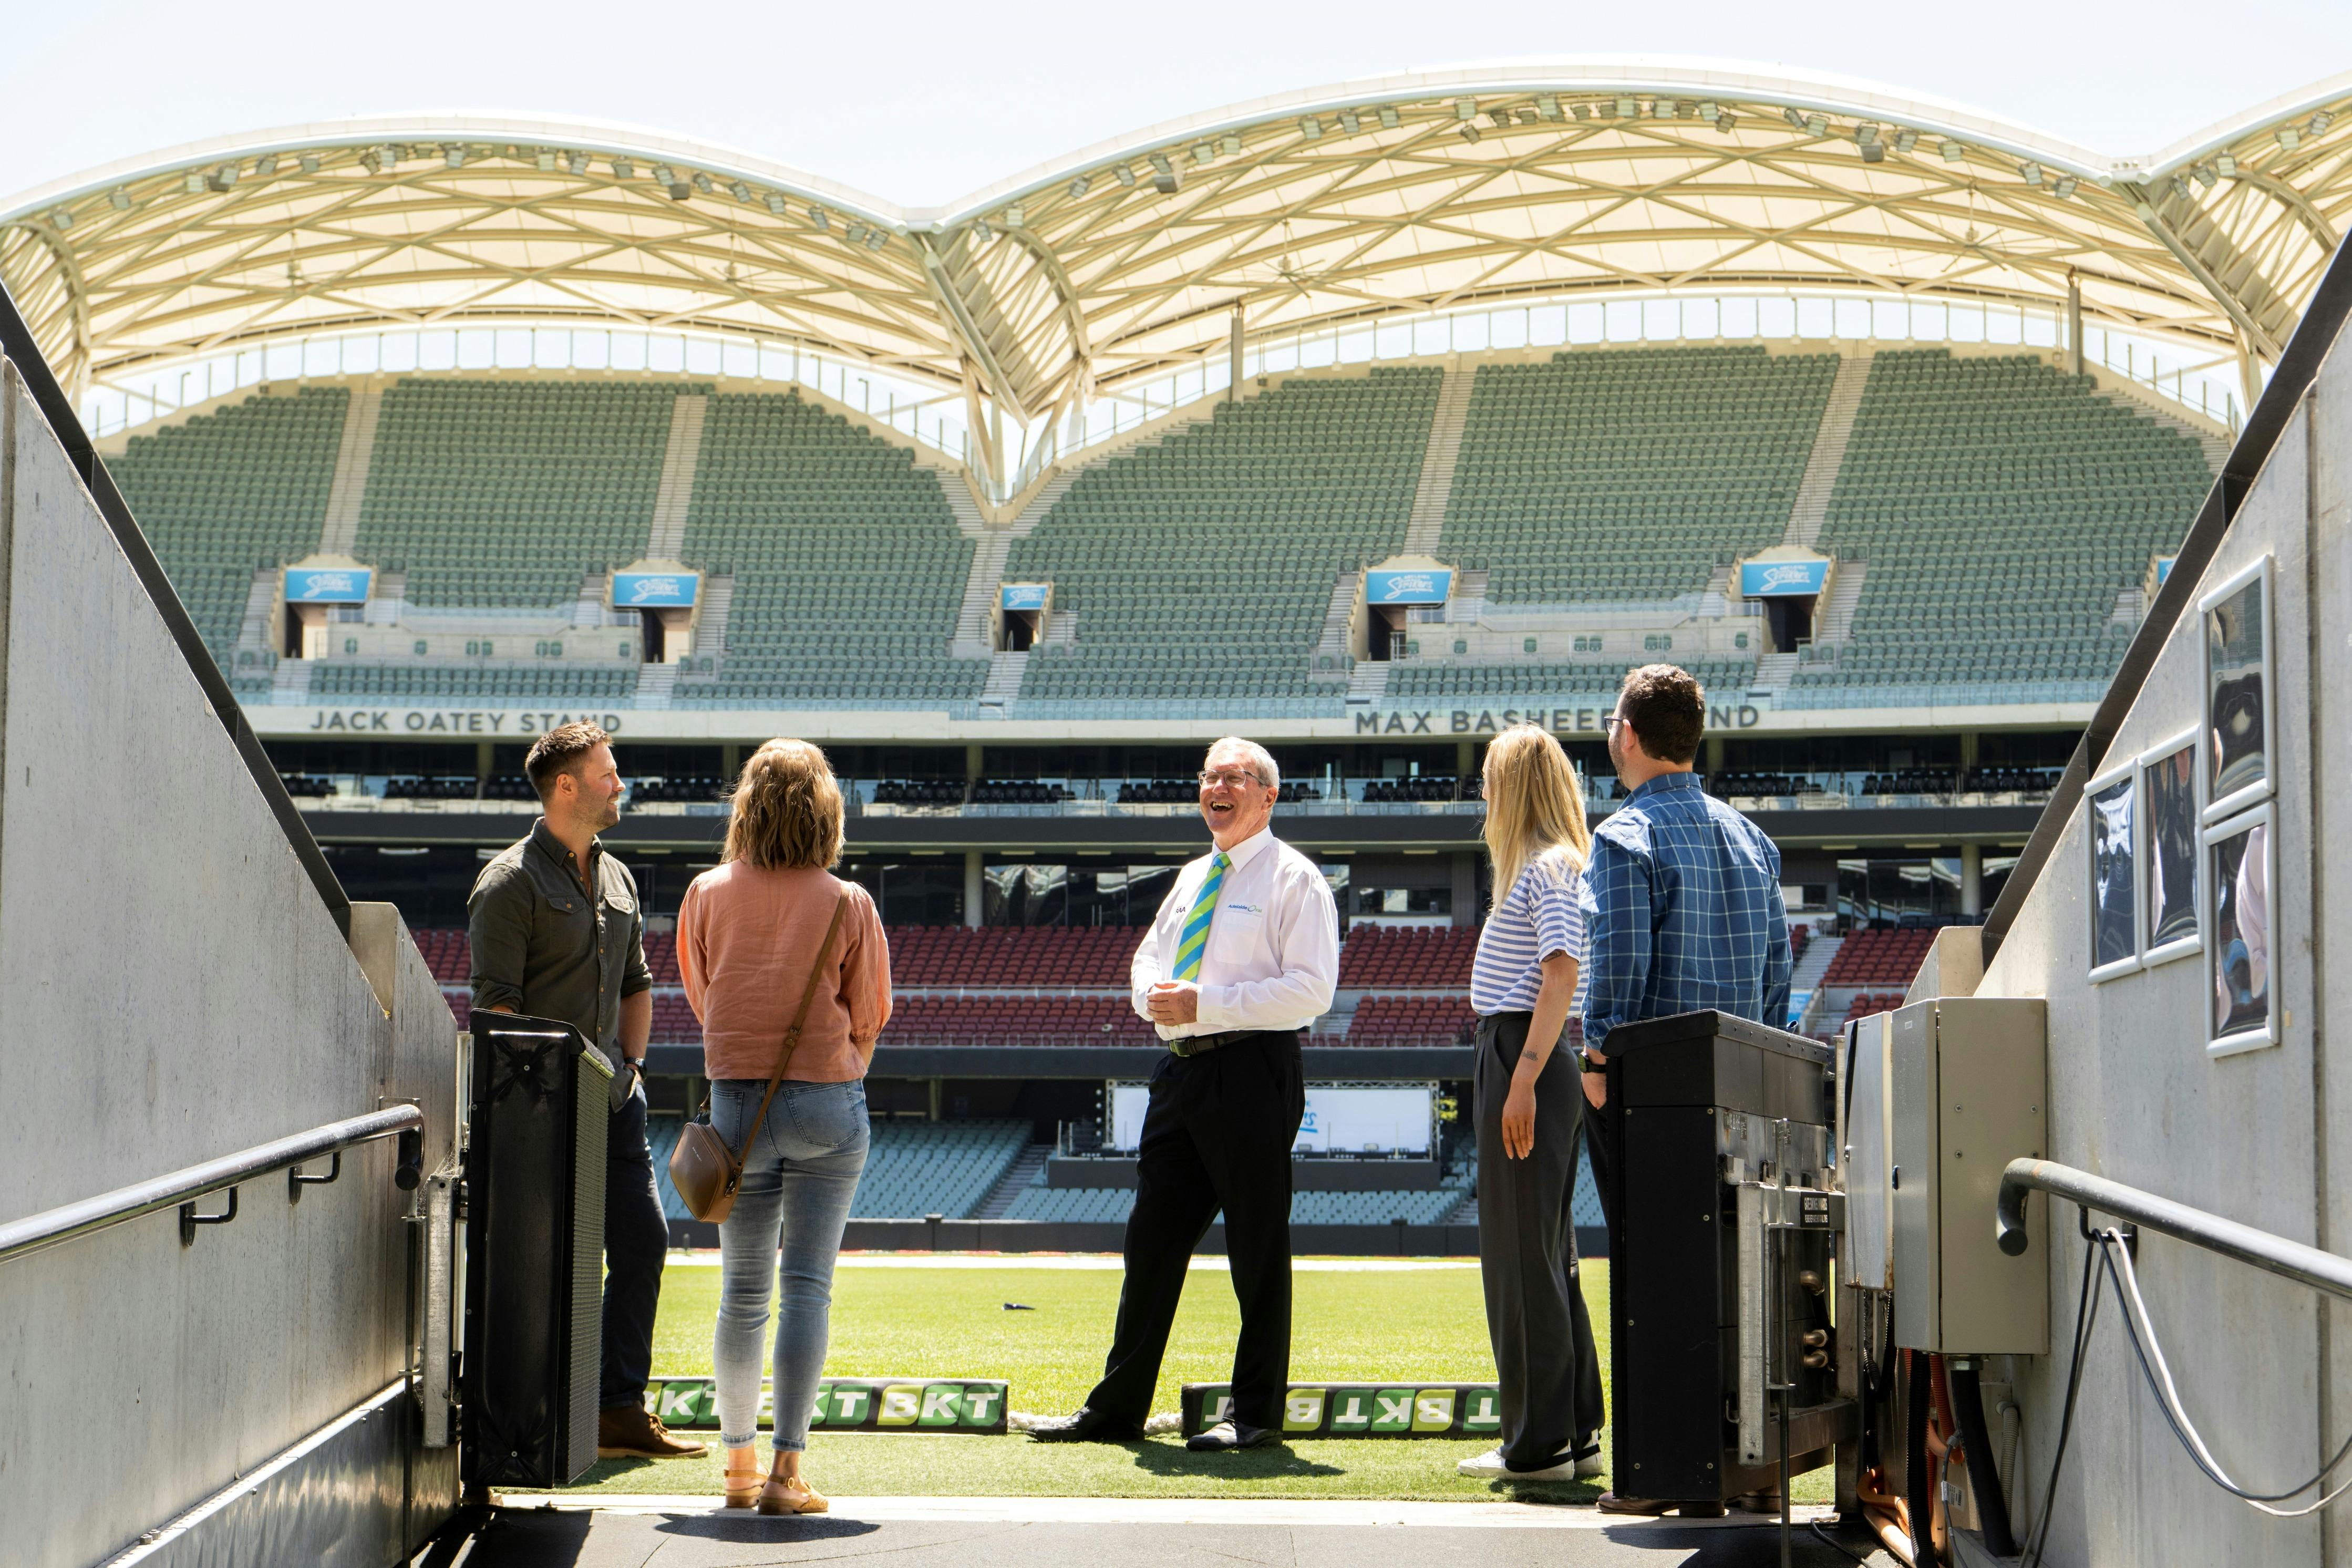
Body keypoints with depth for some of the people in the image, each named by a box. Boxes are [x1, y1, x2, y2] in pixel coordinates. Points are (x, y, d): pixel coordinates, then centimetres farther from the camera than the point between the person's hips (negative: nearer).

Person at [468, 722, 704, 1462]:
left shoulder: (616, 877, 15)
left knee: (643, 1241, 4)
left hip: (612, 1100, 7)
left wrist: (631, 1066, 12)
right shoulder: (512, 881, -9)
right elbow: (497, 1004, -13)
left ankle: (619, 1409, 11)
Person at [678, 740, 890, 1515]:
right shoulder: (848, 905, -7)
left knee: (742, 1291, 11)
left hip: (737, 1101, 2)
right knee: (807, 1285, -1)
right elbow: (870, 1018, 2)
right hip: (829, 1102, -2)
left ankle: (739, 1464, 18)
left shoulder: (708, 894, -1)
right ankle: (787, 1469, -7)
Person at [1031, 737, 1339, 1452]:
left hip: (1252, 1073, -7)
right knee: (1153, 1237, 9)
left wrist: (1206, 1003, -19)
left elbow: (1311, 989, -14)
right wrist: (1154, 994, 0)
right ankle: (1116, 1410, 15)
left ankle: (1257, 1414, 8)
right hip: (1182, 1070, 7)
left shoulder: (1294, 880, -5)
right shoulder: (1192, 879, 19)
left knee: (1258, 1247, -1)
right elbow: (1147, 959, 25)